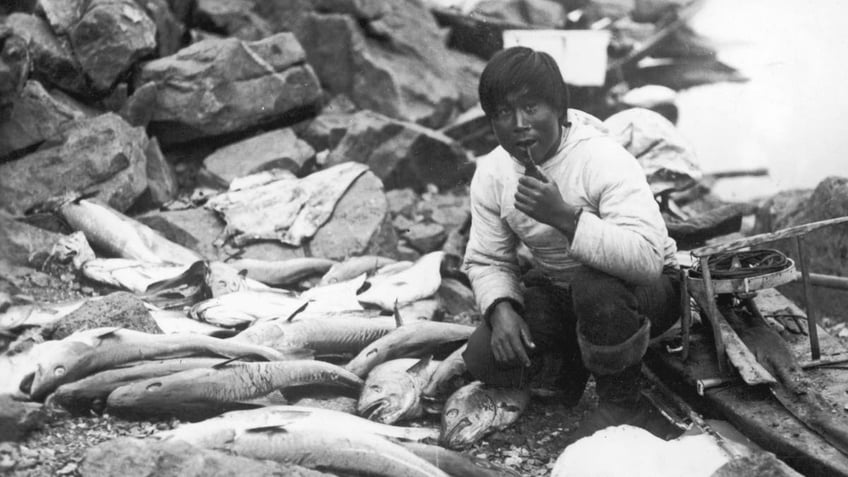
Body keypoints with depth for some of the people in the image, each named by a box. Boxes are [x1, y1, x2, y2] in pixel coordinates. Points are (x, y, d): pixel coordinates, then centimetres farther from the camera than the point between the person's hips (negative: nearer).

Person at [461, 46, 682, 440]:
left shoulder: (604, 159, -27)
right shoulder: (491, 174, -8)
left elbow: (647, 259, -40)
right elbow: (486, 260, 0)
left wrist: (565, 217, -49)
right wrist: (502, 310, -21)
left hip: (645, 289, -5)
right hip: (557, 291, 6)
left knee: (593, 286, -40)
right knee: (485, 360, -14)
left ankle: (622, 403, -14)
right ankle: (575, 355, 14)